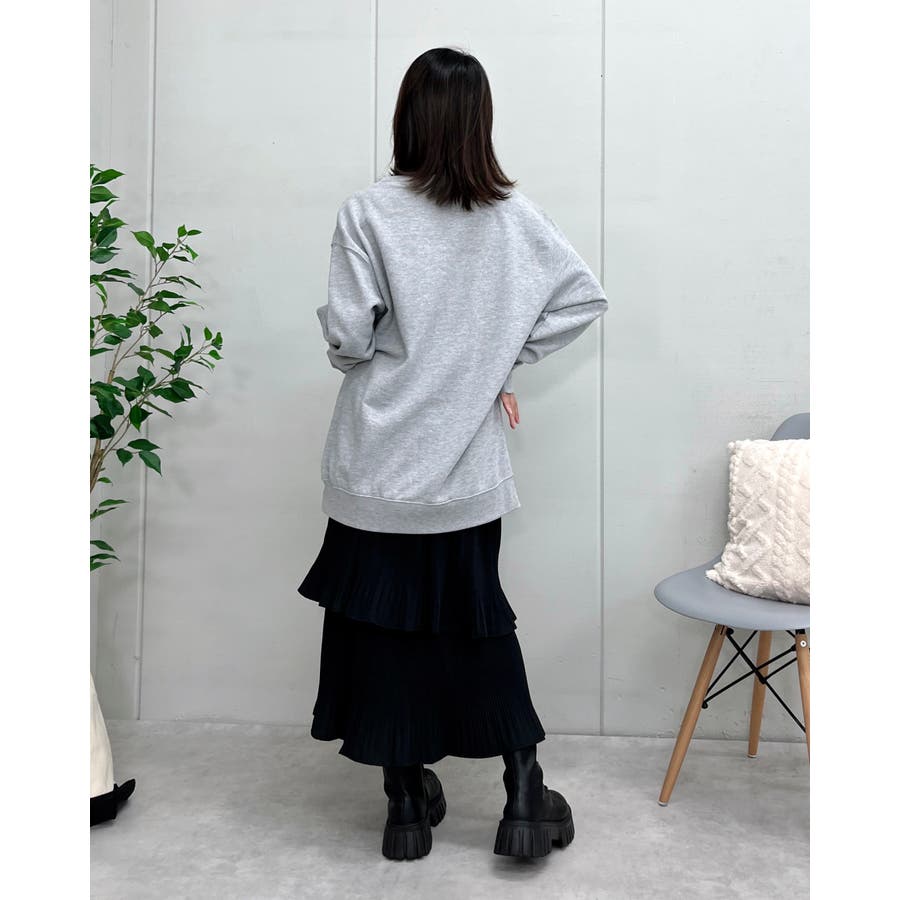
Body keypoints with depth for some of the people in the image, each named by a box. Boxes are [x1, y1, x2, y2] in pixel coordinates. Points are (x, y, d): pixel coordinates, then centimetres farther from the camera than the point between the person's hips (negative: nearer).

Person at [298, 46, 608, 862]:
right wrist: (506, 356, 4)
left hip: (379, 460, -2)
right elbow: (585, 297, -1)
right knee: (479, 617, 17)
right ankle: (525, 795, 19)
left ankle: (409, 802, 23)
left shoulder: (369, 210, -9)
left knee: (386, 619, 11)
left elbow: (348, 336, -13)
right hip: (467, 462, 3)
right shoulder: (511, 213, 0)